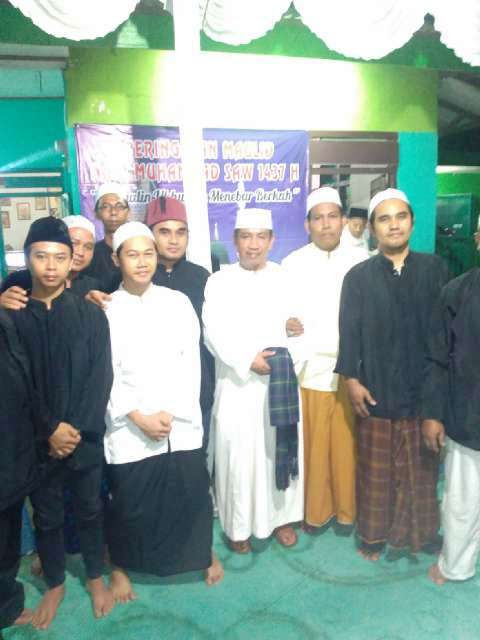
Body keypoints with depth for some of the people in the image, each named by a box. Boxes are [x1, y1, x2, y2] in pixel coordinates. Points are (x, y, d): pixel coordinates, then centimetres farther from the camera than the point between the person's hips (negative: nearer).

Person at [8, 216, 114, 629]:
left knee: (90, 510, 16)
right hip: (37, 441, 0)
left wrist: (75, 431, -14)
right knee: (46, 517, 17)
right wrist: (50, 430, -13)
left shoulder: (91, 315, -4)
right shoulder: (11, 316, -4)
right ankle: (55, 584, 40)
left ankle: (96, 577, 39)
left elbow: (100, 379, -7)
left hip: (86, 438, 0)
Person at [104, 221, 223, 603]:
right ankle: (121, 567, 37)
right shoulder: (106, 310, -1)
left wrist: (171, 412, -9)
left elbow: (191, 363, -1)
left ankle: (206, 554, 36)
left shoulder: (178, 302, 1)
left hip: (181, 422, 1)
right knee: (129, 503, 10)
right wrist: (139, 416, -11)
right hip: (129, 427, 0)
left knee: (192, 493, 8)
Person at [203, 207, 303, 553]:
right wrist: (248, 360, -18)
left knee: (282, 450, 10)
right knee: (238, 455, 3)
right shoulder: (219, 281, 2)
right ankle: (239, 525, 21)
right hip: (238, 383, -2)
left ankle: (282, 516, 29)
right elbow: (215, 333, -7)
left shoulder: (285, 278, 8)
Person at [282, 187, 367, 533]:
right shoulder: (293, 263, 1)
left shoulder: (361, 260, 0)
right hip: (310, 369, 0)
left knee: (347, 444, 11)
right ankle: (315, 510, 31)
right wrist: (285, 324, -19)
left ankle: (346, 509, 34)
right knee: (313, 445, 9)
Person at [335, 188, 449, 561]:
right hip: (377, 390, -1)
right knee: (376, 470, 12)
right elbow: (349, 331, -2)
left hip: (424, 388, 1)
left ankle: (416, 533, 38)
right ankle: (375, 534, 33)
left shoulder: (434, 269, 1)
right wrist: (351, 379, -7)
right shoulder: (358, 276, 0)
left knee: (421, 469, 15)